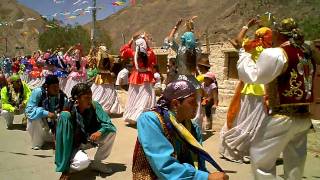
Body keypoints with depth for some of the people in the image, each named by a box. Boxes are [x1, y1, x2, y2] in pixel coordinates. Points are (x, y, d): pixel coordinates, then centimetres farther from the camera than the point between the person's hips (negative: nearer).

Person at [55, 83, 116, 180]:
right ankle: (66, 164, 3)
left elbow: (109, 125, -16)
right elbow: (64, 141, -29)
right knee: (83, 161, -34)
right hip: (72, 145, -5)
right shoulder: (67, 114, -30)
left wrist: (100, 132, -39)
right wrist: (65, 170, -29)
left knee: (110, 132, -17)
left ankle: (97, 163, 3)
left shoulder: (94, 106, -18)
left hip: (87, 138, 5)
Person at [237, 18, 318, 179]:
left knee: (260, 157, 7)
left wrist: (243, 53, -1)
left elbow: (251, 75, -13)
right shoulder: (307, 53, 9)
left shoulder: (275, 54, -14)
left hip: (283, 117, -8)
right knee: (295, 162, 20)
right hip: (303, 117, 8)